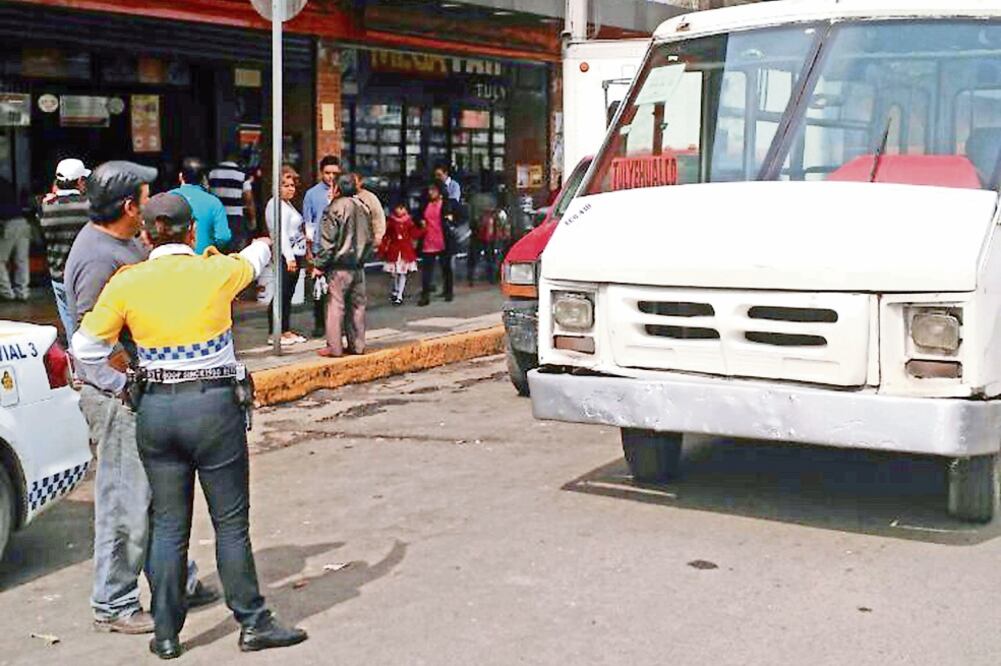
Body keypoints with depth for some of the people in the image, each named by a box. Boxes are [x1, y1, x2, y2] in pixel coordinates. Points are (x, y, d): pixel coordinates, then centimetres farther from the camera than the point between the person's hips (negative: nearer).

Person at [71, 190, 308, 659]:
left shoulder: (127, 283, -3)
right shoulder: (218, 271, -5)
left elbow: (86, 347, -5)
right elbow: (252, 261, 19)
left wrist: (118, 386, 11)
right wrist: (263, 245, 43)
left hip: (154, 410, 2)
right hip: (215, 408, -2)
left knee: (168, 526, 12)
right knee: (231, 523, 8)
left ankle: (166, 634, 18)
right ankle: (253, 624, 16)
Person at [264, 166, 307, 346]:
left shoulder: (288, 204, 19)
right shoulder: (276, 205, -12)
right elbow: (281, 233, -20)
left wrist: (301, 255, 23)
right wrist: (289, 257, -25)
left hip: (295, 256, 10)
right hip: (285, 257, -10)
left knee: (288, 295, 12)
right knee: (281, 295, -8)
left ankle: (286, 331, 18)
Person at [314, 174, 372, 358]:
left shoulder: (335, 208, -12)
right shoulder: (362, 207, 7)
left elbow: (328, 241, -13)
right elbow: (369, 238, 14)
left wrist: (320, 265, -6)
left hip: (339, 265, -6)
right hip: (358, 265, 6)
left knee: (336, 305, -2)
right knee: (357, 304, 10)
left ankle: (334, 347, -1)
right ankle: (357, 344, 14)